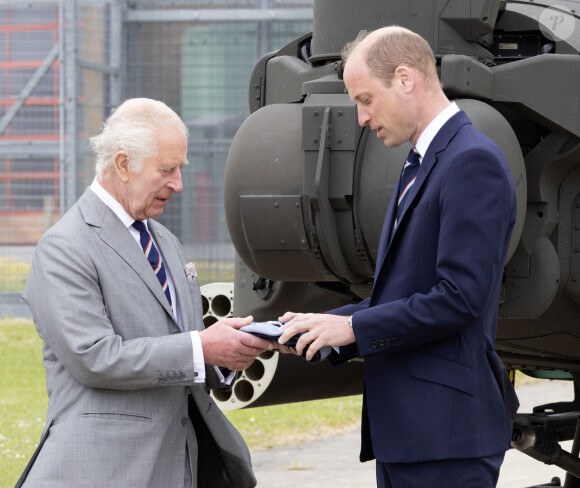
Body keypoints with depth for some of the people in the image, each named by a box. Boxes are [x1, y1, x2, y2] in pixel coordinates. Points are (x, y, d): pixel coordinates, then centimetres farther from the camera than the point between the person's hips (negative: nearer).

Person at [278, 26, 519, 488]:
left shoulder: (473, 161, -13)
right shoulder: (426, 164, 19)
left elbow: (459, 298, -20)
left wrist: (353, 326, -14)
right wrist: (329, 323, 7)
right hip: (405, 427, 10)